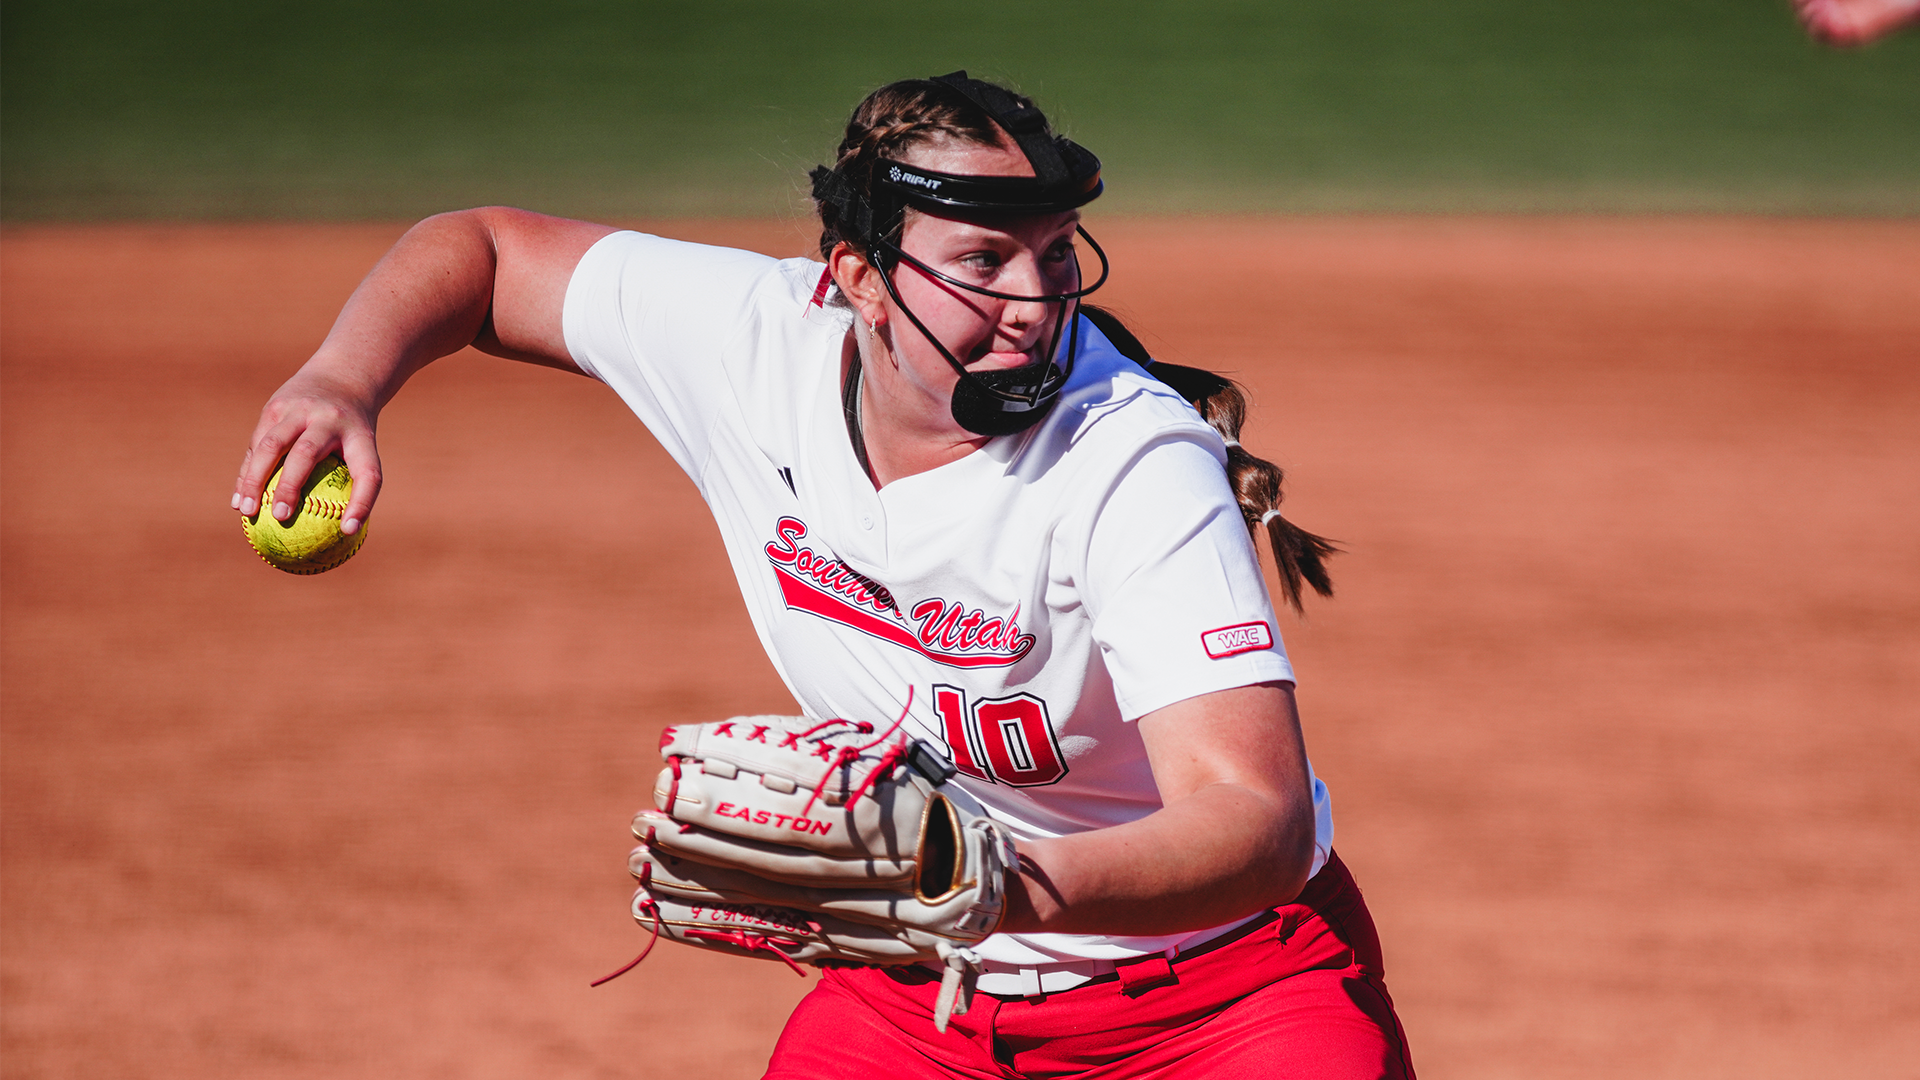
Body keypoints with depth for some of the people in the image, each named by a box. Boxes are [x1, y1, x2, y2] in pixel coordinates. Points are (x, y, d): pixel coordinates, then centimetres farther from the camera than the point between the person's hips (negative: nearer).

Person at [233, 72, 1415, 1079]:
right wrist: (345, 379, -17)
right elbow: (485, 250, 4)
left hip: (1223, 972, -4)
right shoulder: (752, 341, -13)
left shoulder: (1138, 468, -29)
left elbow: (1260, 823, -40)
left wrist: (1021, 887, -59)